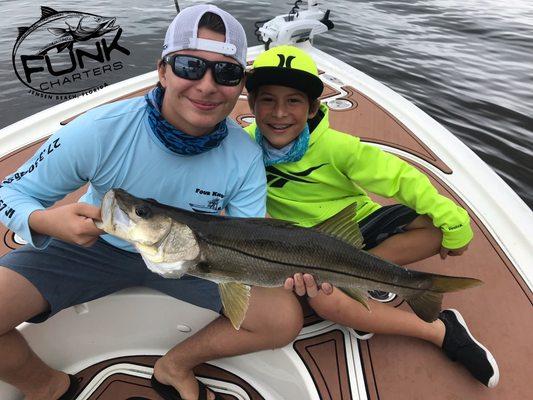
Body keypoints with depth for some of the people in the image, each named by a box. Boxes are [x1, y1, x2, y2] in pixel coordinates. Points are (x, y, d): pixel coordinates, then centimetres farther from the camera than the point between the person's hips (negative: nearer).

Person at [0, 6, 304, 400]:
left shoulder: (245, 157, -20)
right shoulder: (100, 131, -26)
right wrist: (45, 221, -35)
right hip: (93, 246, 0)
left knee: (285, 319, -11)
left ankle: (175, 366, 14)